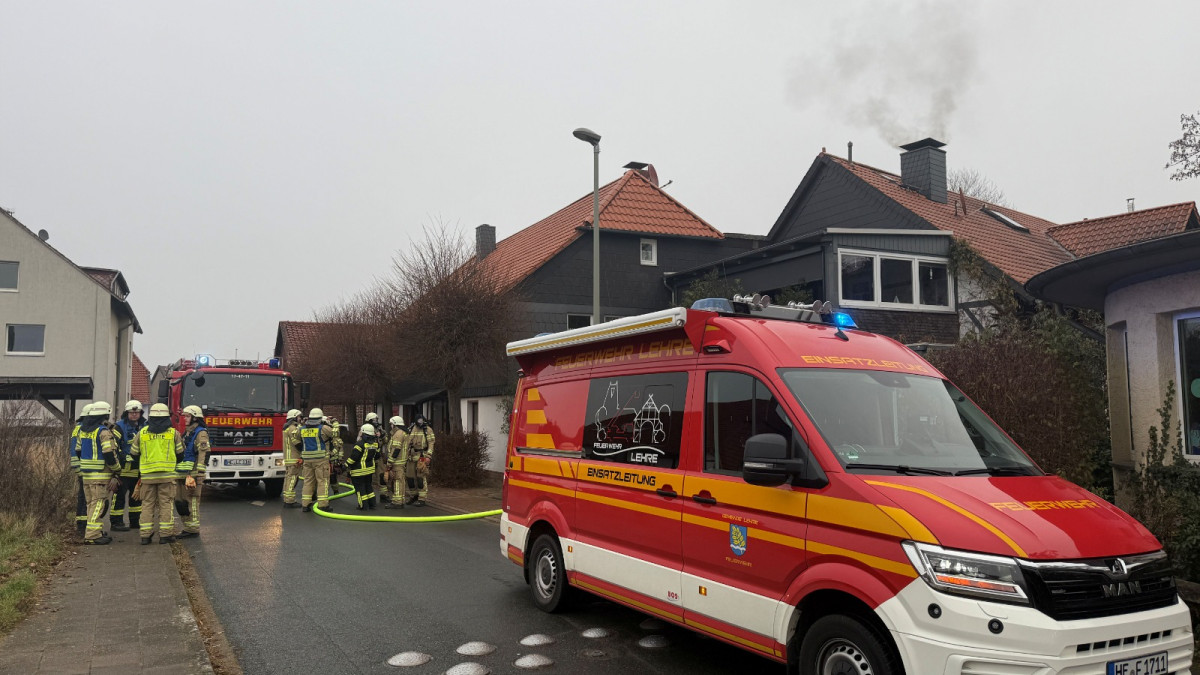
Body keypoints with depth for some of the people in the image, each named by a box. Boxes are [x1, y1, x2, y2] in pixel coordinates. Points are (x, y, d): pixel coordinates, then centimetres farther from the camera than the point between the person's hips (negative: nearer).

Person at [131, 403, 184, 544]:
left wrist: (140, 468, 29)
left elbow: (134, 453, 12)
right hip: (167, 474, -1)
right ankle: (165, 534, 1)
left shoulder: (142, 432, 5)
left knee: (147, 504, 8)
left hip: (147, 474, 2)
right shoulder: (173, 432, 1)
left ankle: (145, 535, 7)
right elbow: (180, 453, 6)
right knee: (165, 504, 3)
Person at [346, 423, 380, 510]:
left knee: (360, 488, 3)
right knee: (368, 486, 19)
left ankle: (363, 506, 6)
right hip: (370, 469, 7)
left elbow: (353, 457, -19)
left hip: (359, 471, -7)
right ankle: (372, 504, 21)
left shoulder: (360, 444, -19)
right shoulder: (374, 444, 2)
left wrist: (347, 465, -7)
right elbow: (377, 456, 15)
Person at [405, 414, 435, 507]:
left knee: (421, 478, -8)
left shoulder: (428, 430, -3)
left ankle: (421, 499, -3)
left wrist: (428, 457, -16)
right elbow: (408, 443, 18)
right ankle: (413, 496, 25)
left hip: (422, 457, -6)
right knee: (409, 477, 10)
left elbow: (431, 444, -8)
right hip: (411, 456, 6)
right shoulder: (411, 430, 12)